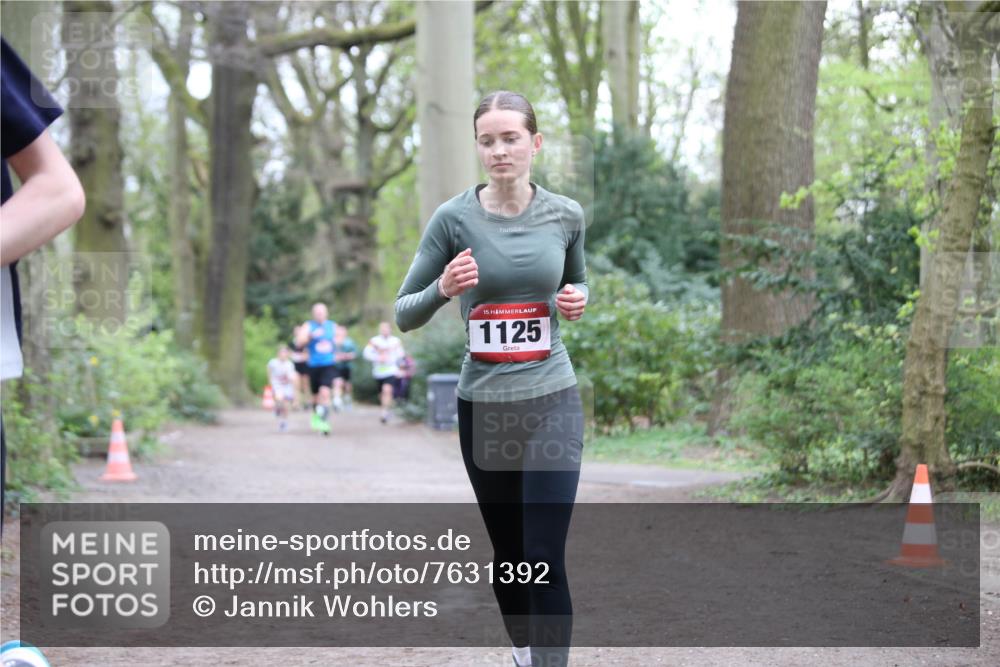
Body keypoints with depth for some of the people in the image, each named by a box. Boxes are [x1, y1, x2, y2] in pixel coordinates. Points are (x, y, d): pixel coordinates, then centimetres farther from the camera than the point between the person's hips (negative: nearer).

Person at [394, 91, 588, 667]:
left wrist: (577, 300, -5)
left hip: (551, 403, -1)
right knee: (509, 554, 15)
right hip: (483, 406, 1)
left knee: (545, 558, -10)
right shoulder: (455, 218, -7)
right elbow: (404, 314, -1)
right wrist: (444, 289, -22)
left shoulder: (566, 215, -2)